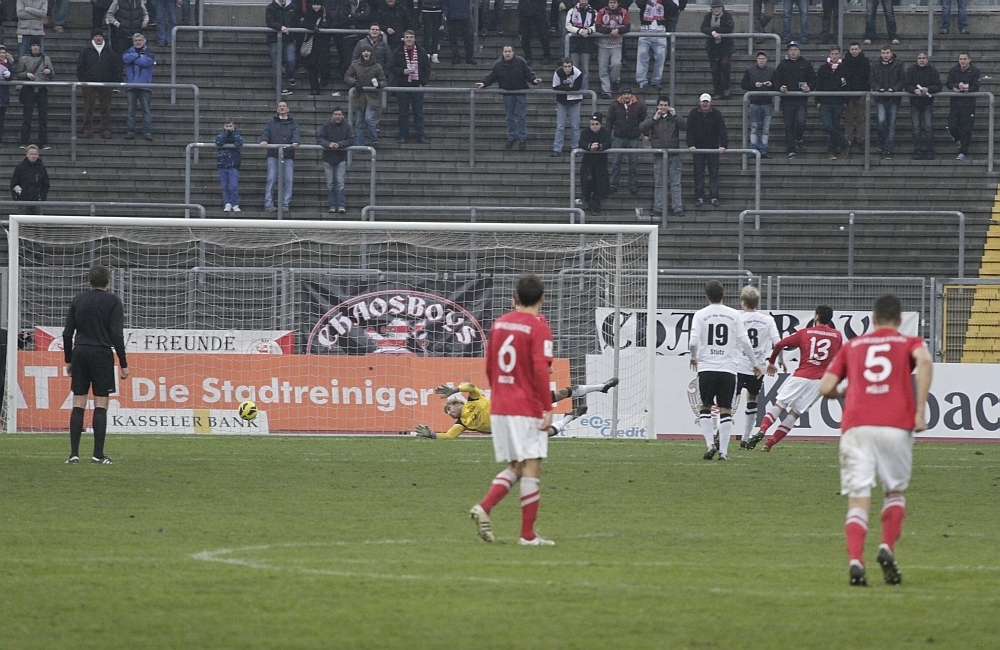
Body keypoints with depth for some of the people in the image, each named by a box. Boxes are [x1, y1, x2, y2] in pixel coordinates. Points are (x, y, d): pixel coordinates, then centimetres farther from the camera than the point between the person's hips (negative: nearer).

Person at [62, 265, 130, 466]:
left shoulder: (78, 300, 9)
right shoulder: (112, 301, -2)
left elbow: (67, 333, 9)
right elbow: (117, 334, -9)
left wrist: (68, 360, 18)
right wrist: (124, 364, -5)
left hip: (80, 353, 3)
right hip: (101, 354, -3)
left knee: (78, 404, 4)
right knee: (101, 405, -2)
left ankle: (74, 453, -2)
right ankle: (98, 454, -6)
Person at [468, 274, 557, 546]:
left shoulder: (499, 324, 10)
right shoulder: (539, 328, -10)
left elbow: (489, 367, 16)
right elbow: (540, 370, -18)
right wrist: (548, 408, -15)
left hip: (499, 408, 6)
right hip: (528, 409, -6)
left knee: (514, 467, 15)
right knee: (531, 467, -1)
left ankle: (484, 507, -7)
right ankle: (528, 535, -1)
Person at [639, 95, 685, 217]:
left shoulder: (674, 118, 8)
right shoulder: (652, 118, 8)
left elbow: (685, 126, -6)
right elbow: (642, 128, -6)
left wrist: (675, 115, -12)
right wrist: (654, 119, -13)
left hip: (674, 155, 0)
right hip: (659, 155, 0)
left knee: (675, 183, -1)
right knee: (659, 184, 2)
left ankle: (677, 208, 1)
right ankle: (658, 209, 6)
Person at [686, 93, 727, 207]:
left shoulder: (716, 114, -4)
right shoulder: (694, 113, -2)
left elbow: (722, 130, -10)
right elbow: (689, 129, -4)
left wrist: (723, 145, -22)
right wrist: (691, 145, -16)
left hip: (713, 147, -1)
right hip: (698, 147, 1)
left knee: (714, 172, -2)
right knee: (698, 173, 0)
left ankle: (714, 197, 2)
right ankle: (699, 197, 5)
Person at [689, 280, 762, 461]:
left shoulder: (700, 315, 0)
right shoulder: (734, 315, 3)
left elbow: (694, 342, -7)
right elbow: (744, 342, 0)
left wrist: (694, 358, 14)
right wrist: (755, 363, 12)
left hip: (706, 368, -1)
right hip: (728, 368, 1)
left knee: (705, 408, 12)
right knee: (725, 410, 4)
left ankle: (710, 444, -5)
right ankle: (723, 451, -1)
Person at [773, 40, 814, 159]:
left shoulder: (806, 64, 10)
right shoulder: (782, 65, 10)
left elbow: (813, 79, 11)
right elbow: (776, 80, 9)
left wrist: (809, 87, -9)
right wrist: (780, 87, -12)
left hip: (801, 100, -1)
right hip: (787, 100, 1)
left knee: (801, 121, -15)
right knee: (789, 125, -1)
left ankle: (799, 138, 16)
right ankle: (791, 151, 3)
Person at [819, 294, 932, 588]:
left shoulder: (852, 346, 21)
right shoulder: (909, 343, 15)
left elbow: (825, 387, 12)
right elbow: (924, 360, -9)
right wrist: (920, 410, -8)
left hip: (856, 426, 1)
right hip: (896, 426, -1)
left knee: (858, 500, -2)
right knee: (895, 492, 19)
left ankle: (855, 561, -22)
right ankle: (888, 548, -2)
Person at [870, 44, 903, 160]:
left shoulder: (898, 64, 2)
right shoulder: (876, 66, 6)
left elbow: (901, 80, 1)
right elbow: (872, 81, 7)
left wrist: (894, 89, -14)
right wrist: (878, 89, -12)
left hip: (894, 99, 0)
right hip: (880, 99, 1)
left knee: (891, 124, -1)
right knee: (881, 121, -14)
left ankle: (887, 150, 2)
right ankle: (882, 142, 12)